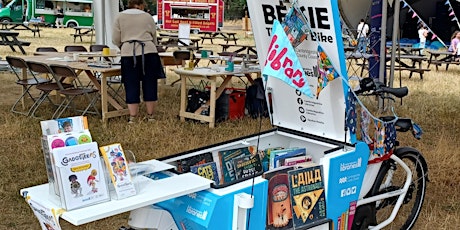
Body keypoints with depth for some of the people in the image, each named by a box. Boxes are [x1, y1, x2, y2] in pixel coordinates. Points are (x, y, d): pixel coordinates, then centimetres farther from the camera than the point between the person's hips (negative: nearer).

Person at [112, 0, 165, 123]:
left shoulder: (120, 17, 9)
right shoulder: (148, 16, 11)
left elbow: (115, 40, 7)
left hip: (129, 54, 0)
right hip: (149, 53, 0)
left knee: (131, 87, 5)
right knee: (150, 85, 8)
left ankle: (133, 118, 7)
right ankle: (150, 116, 14)